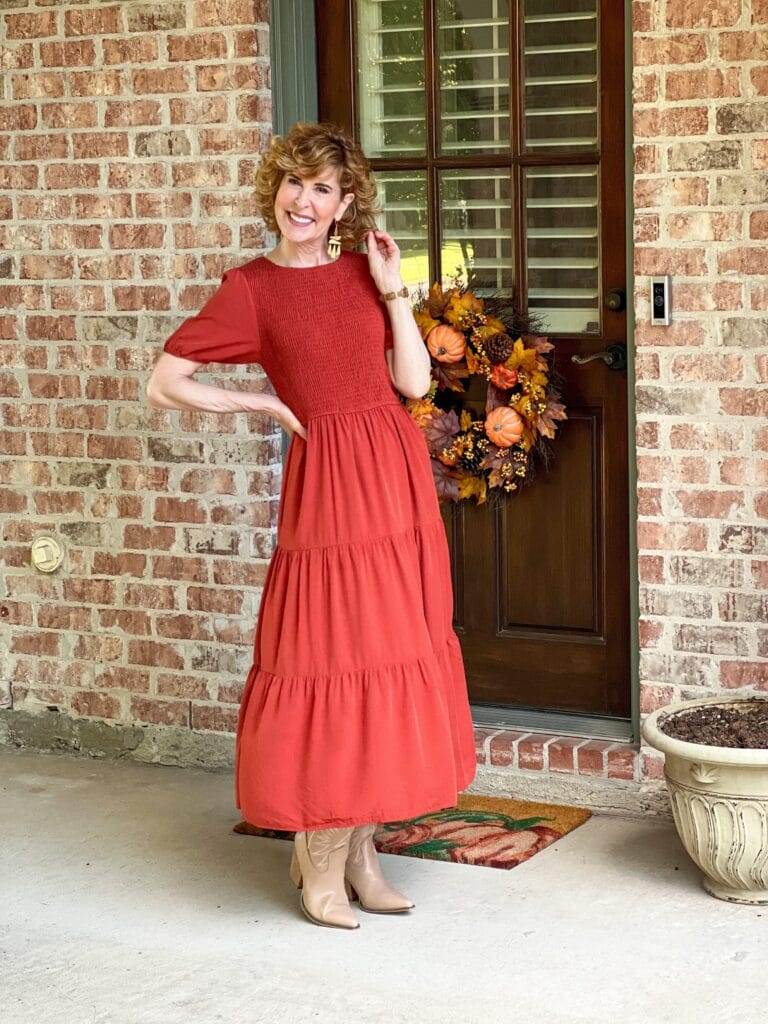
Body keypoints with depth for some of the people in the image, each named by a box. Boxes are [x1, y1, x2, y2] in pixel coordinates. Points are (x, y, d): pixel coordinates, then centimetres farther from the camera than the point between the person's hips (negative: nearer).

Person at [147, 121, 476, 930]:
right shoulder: (251, 287, -2)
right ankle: (320, 862, 10)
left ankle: (361, 849, 20)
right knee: (331, 661, -4)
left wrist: (392, 291, 0)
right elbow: (163, 385, -4)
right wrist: (262, 404, -4)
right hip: (327, 479, -5)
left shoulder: (364, 272, 10)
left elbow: (413, 382, 5)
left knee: (391, 659, 9)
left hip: (398, 471, 5)